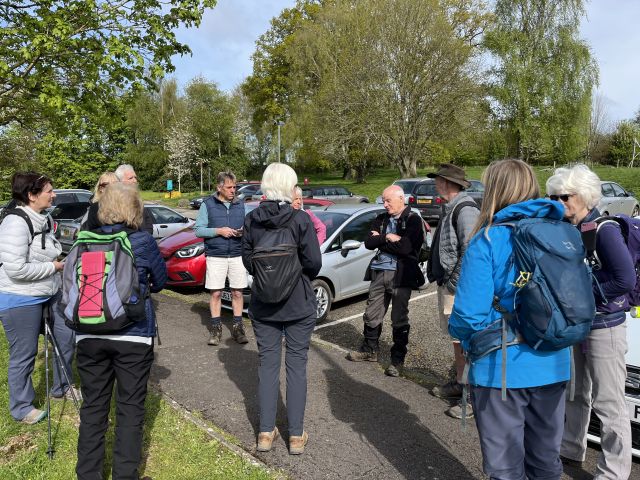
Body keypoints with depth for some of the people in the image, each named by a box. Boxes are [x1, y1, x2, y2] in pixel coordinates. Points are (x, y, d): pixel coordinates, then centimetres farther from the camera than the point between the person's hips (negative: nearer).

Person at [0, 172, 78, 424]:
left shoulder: (45, 219, 6)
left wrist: (61, 261, 6)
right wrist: (53, 266, -18)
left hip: (51, 293, 9)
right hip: (21, 300, -9)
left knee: (66, 338, 16)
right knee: (24, 355, 6)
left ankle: (61, 387, 38)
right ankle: (22, 408, 26)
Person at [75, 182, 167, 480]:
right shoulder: (143, 242, -7)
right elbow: (160, 280, 7)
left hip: (89, 335, 3)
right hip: (133, 335, -3)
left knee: (93, 406, 15)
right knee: (130, 408, 8)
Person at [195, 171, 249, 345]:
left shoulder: (240, 204, 10)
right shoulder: (208, 204, 1)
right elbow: (198, 230, -2)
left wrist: (243, 232, -9)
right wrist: (218, 231, -14)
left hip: (237, 255, 2)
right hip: (215, 256, -2)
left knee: (237, 293, 6)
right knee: (216, 293, 3)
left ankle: (237, 327, 18)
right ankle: (216, 328, 16)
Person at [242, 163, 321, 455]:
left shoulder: (251, 220, -5)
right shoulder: (300, 220, -15)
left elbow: (247, 260, 1)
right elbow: (314, 263, -13)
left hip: (263, 305, 3)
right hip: (299, 304, -3)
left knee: (267, 365, 13)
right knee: (296, 366, 9)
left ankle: (266, 433, 20)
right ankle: (296, 436, 17)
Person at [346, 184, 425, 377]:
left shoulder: (413, 220, -6)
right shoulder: (381, 219, 12)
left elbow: (406, 247, -20)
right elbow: (368, 243, 3)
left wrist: (381, 239, -8)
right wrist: (388, 238, -10)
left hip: (401, 274, -5)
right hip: (379, 272, 6)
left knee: (399, 319, 4)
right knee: (372, 314, 13)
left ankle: (398, 359, 18)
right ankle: (370, 350, 33)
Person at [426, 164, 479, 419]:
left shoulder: (465, 210, -18)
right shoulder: (451, 208, 14)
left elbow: (469, 252, -24)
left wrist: (453, 284, -19)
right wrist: (442, 281, 16)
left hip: (458, 289, -10)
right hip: (447, 285, 10)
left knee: (465, 342, -3)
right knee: (457, 339, 19)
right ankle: (460, 382, 33)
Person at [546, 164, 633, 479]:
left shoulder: (604, 230, -18)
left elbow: (626, 279, -23)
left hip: (604, 327, -7)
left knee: (609, 404, 4)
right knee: (575, 393, 21)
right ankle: (571, 449, 39)